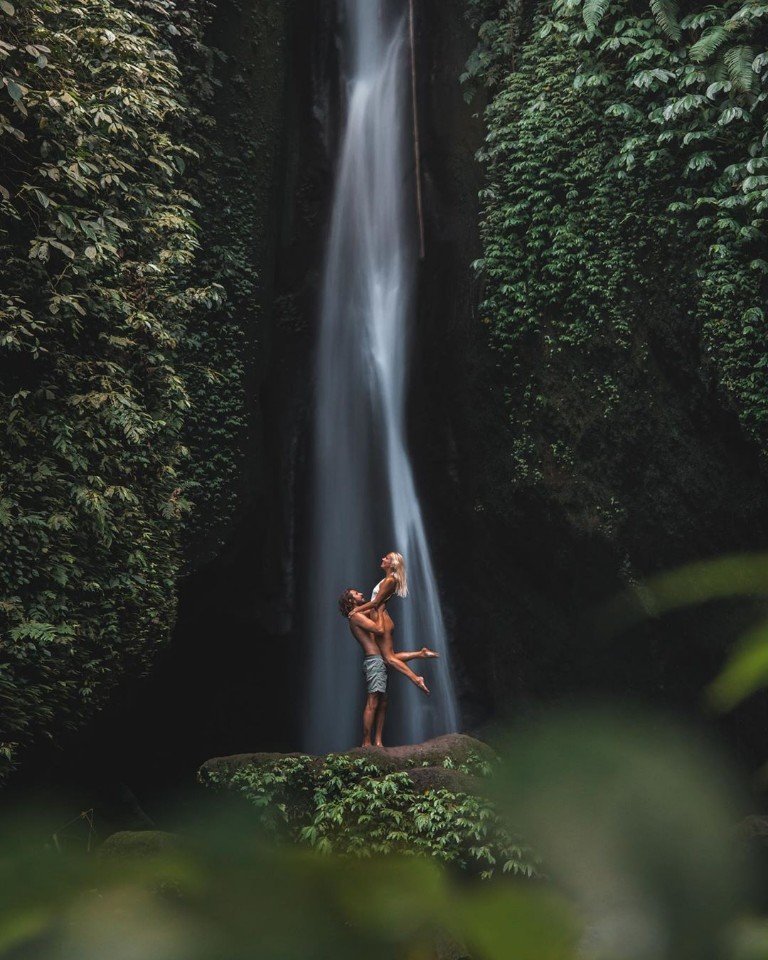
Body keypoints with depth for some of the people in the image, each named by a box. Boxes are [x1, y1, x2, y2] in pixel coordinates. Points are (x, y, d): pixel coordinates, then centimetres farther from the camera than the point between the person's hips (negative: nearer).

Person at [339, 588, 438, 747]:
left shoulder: (360, 616, 23)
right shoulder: (356, 616, -8)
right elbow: (379, 630, -18)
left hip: (378, 661, 10)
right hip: (374, 661, -10)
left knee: (382, 703, 10)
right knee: (372, 703, -12)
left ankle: (378, 741, 9)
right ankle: (366, 743, -13)